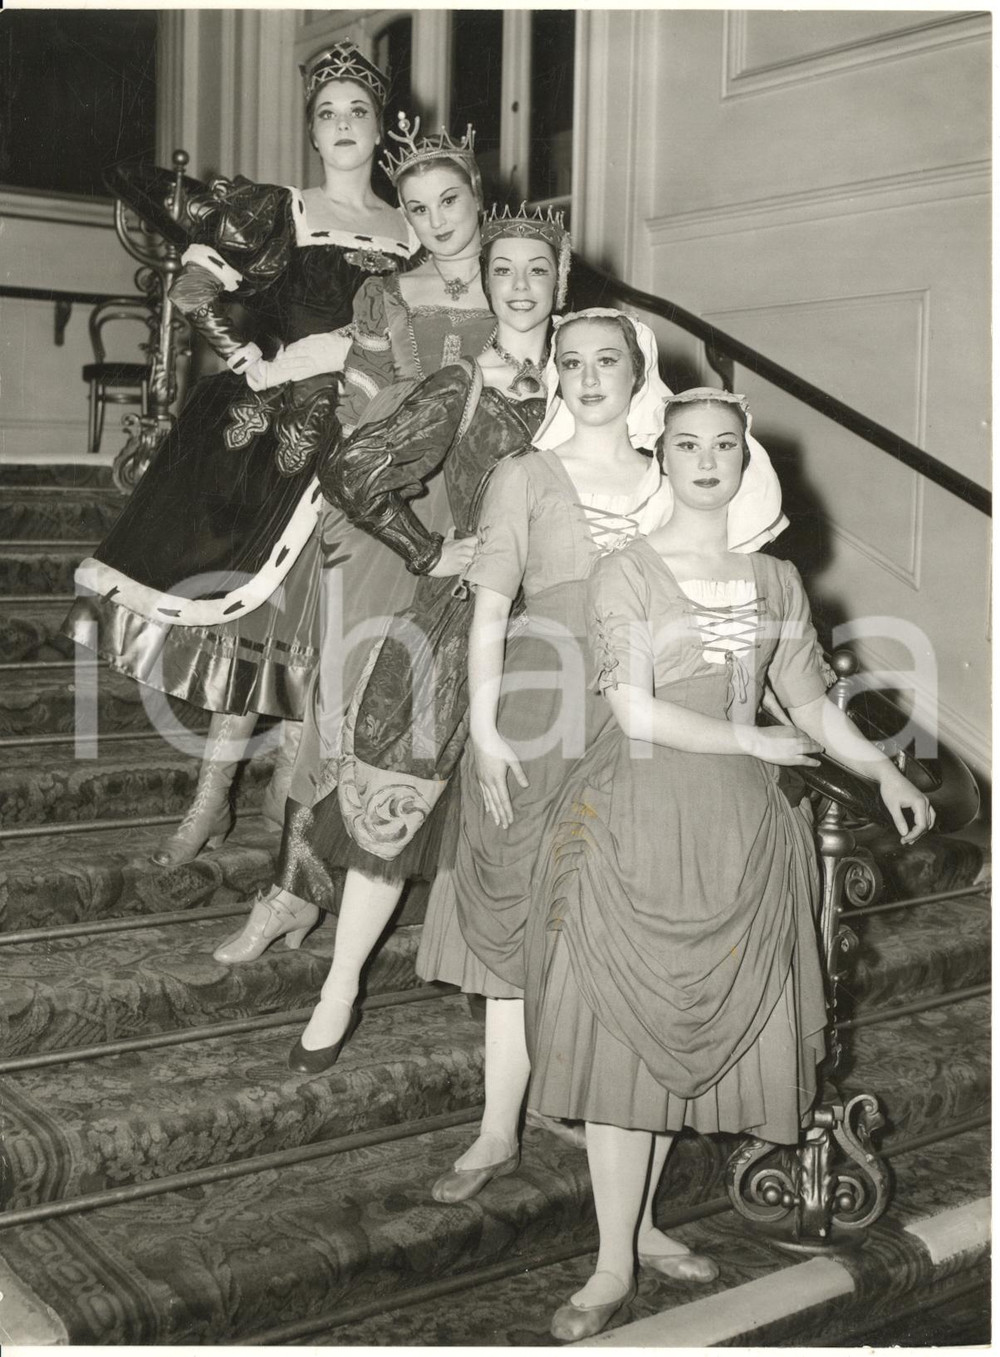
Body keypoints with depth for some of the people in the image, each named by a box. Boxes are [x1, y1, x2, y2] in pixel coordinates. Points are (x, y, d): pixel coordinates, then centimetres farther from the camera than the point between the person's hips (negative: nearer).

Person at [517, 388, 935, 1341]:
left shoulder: (776, 582, 9)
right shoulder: (624, 574, -5)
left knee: (696, 1030, 11)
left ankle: (640, 1221, 29)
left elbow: (809, 703, 13)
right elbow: (636, 714, -12)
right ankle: (615, 1264, 11)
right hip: (636, 825, -4)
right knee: (626, 1033, -1)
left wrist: (884, 772, 1)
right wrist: (754, 742, -9)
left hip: (737, 833, 5)